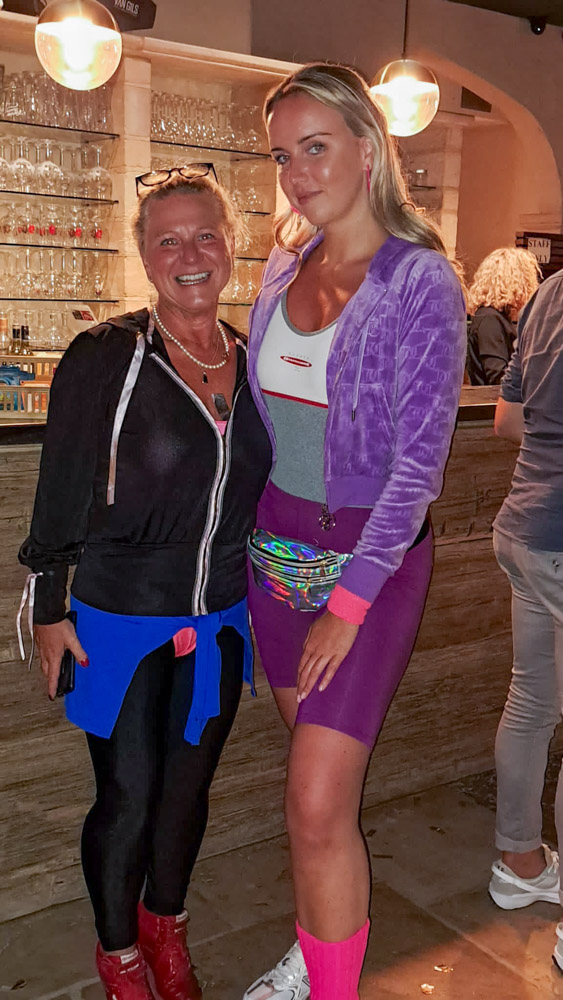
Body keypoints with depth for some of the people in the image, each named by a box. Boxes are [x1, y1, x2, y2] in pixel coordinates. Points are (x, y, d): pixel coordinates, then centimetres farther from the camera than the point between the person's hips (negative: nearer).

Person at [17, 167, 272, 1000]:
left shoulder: (252, 361, 1)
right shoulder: (104, 358, -14)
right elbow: (61, 495, -10)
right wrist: (51, 609, -7)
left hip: (219, 622, 5)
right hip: (121, 624, -4)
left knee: (188, 787, 18)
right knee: (127, 798, 7)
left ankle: (166, 925, 45)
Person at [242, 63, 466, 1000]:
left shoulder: (420, 280, -13)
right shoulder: (283, 267, 6)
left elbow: (419, 457, -16)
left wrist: (350, 602, -16)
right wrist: (243, 539, 8)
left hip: (372, 554, -6)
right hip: (276, 545, 6)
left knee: (318, 804, -9)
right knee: (315, 762, 19)